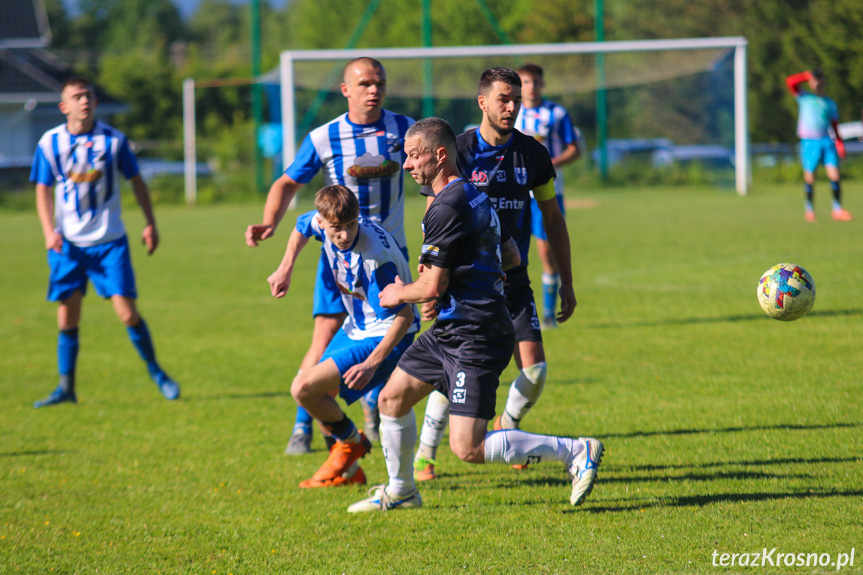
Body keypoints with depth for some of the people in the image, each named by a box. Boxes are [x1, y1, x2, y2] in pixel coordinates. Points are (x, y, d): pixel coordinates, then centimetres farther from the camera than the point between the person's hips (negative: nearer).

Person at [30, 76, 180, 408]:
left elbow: (136, 181, 8)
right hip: (69, 243, 1)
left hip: (109, 242, -1)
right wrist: (49, 231, -9)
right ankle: (66, 388, 10)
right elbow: (43, 190, 4)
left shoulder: (113, 140, -2)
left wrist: (150, 223, 6)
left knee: (127, 312, -7)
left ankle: (156, 372, 12)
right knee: (67, 315, 0)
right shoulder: (50, 143, -1)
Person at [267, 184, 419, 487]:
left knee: (304, 388, -17)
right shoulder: (322, 222, -11)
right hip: (356, 328, 9)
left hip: (383, 336, -9)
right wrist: (285, 269, 10)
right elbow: (302, 227, 17)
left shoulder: (375, 258, -34)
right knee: (308, 386, 14)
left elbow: (404, 316, -29)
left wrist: (371, 363, -32)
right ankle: (348, 470, 24)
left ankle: (351, 443, 8)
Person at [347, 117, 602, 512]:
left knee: (468, 448, -13)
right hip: (451, 329, 10)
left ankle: (576, 451, -7)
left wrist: (398, 294, 2)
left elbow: (432, 288, -18)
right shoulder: (475, 196, 13)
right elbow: (512, 257, 24)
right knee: (392, 397, 16)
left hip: (474, 337, -10)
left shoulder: (446, 209, -19)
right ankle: (400, 491, 31)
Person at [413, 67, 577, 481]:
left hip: (515, 280, 3)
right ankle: (424, 455, 8)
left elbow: (553, 218, 12)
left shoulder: (532, 153, 2)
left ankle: (508, 426, 25)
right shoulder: (459, 152, -8)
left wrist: (566, 283, 11)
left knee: (535, 369, -7)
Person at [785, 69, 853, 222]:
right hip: (809, 142, -2)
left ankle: (837, 209, -3)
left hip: (827, 142, 2)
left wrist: (839, 143, 7)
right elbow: (790, 81, -3)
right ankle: (809, 209, 12)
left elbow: (835, 126, 19)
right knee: (809, 177, -4)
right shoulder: (804, 98, 12)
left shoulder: (830, 103, 19)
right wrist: (807, 75, 6)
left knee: (834, 175, -8)